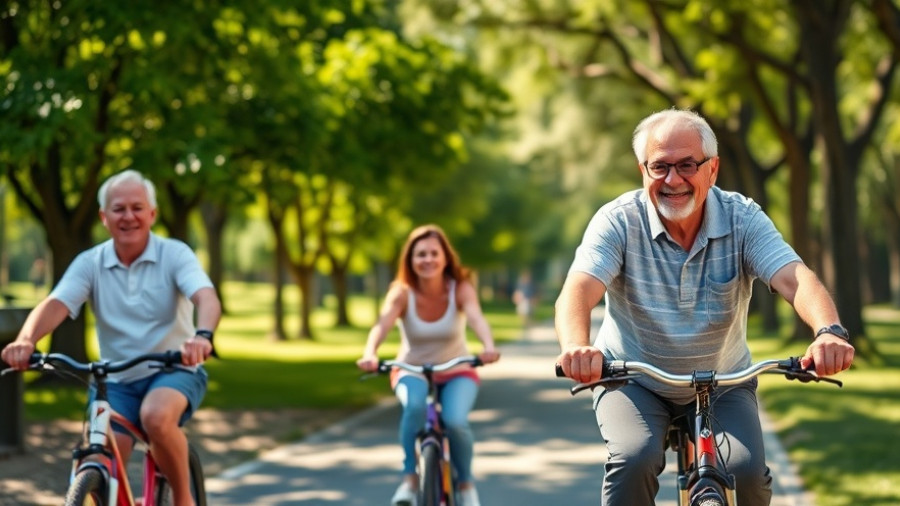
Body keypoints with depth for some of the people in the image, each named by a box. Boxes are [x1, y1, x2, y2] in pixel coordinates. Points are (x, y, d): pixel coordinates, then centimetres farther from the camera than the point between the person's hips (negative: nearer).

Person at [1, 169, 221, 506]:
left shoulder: (175, 254, -9)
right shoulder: (90, 263, -3)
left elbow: (207, 299, -25)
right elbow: (55, 304, -18)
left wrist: (203, 336, -49)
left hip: (174, 370, -3)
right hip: (118, 381, 3)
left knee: (156, 416, -34)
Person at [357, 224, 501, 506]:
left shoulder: (461, 289, -17)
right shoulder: (402, 293, -17)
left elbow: (476, 318, -36)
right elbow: (382, 324, -35)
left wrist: (488, 347, -59)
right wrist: (369, 355, -57)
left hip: (456, 374, 0)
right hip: (412, 372, 0)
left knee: (455, 421, -29)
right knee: (415, 405, -36)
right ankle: (409, 479, -19)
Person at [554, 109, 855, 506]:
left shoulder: (742, 219, -12)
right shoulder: (619, 220, -16)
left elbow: (794, 278, -27)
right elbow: (578, 291, -30)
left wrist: (829, 332, -50)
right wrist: (576, 348, -54)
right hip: (634, 382, -1)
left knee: (747, 473, -21)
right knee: (635, 459, -29)